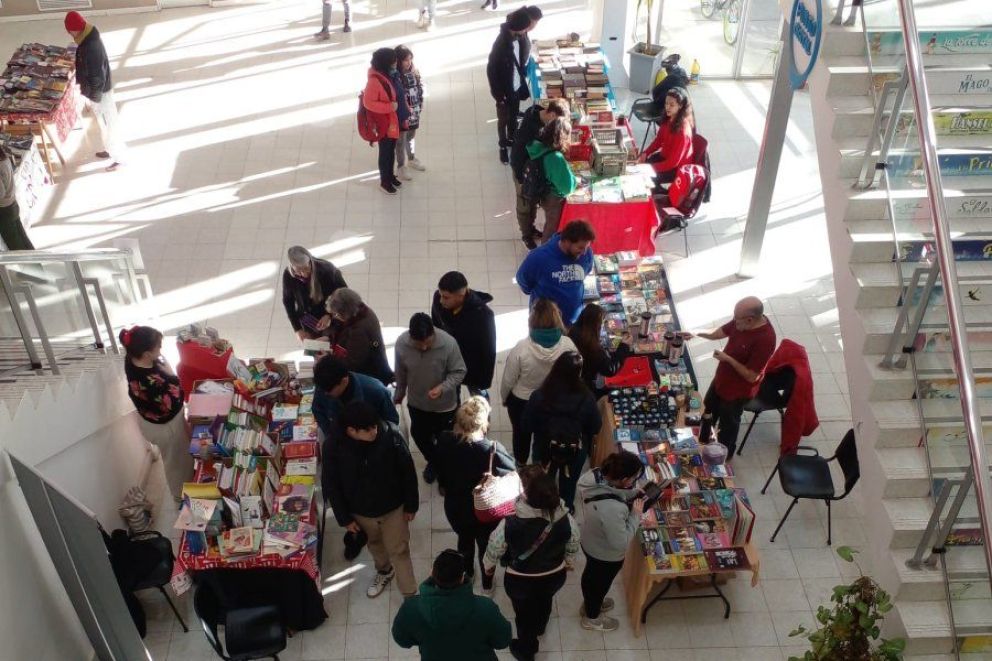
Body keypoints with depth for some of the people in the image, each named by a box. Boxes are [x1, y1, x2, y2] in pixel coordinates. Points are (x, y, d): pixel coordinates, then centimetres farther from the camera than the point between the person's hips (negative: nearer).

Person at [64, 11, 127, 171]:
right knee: (105, 124, 25)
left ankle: (120, 157, 23)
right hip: (98, 90, 9)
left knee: (109, 125, 7)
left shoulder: (91, 47, -32)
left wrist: (94, 97, -18)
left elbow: (97, 76, -28)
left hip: (100, 93, -9)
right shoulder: (89, 37, -1)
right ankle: (111, 150, 43)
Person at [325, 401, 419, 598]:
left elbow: (408, 471, -14)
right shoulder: (335, 448, -26)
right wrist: (344, 518, -3)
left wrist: (411, 505, -6)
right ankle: (384, 571, 58)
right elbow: (333, 486, -11)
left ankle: (410, 595, 30)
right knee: (375, 544, 29)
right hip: (361, 511, 2)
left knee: (398, 551, 12)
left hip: (393, 507, -2)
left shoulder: (390, 434, -28)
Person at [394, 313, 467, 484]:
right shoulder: (401, 343, -24)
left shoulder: (448, 343, -32)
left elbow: (459, 372, -18)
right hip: (416, 403, 3)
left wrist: (442, 388, -34)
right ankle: (432, 461, 57)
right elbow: (400, 373, -5)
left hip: (444, 405, -2)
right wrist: (399, 395, 10)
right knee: (419, 435, 25)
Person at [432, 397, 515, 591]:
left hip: (455, 507, 3)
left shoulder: (444, 442, -23)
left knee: (464, 539, 33)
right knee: (486, 545, 27)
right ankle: (487, 583, 52)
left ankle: (467, 575, 59)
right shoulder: (493, 451, -37)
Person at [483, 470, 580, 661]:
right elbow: (573, 546, -8)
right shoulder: (566, 520, -29)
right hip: (554, 577, 3)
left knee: (524, 613, 28)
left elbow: (494, 549, -16)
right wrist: (569, 562, 15)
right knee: (544, 602, 36)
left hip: (520, 581, -2)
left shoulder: (510, 524, -36)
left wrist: (489, 565, 7)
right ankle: (540, 627, 68)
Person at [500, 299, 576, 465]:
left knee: (521, 434, 28)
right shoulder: (569, 346, -27)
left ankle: (520, 467, 53)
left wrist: (504, 398, 4)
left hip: (521, 401, -1)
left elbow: (508, 380, -18)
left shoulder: (521, 348, -33)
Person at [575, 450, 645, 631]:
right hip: (606, 554, -7)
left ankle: (589, 603, 63)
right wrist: (636, 515, -24)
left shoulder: (594, 475, -23)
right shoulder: (612, 509, -46)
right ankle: (591, 618, 53)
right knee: (600, 583, 24)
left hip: (590, 542, 7)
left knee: (591, 575, 34)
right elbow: (620, 542, -31)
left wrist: (635, 494, -9)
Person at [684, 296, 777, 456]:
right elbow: (719, 333, 3)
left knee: (727, 428, 19)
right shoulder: (742, 321, -15)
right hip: (720, 380, 7)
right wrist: (696, 334, -10)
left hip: (736, 392, -7)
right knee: (707, 413, 30)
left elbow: (751, 376, -29)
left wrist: (728, 359, -28)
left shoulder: (765, 339, -37)